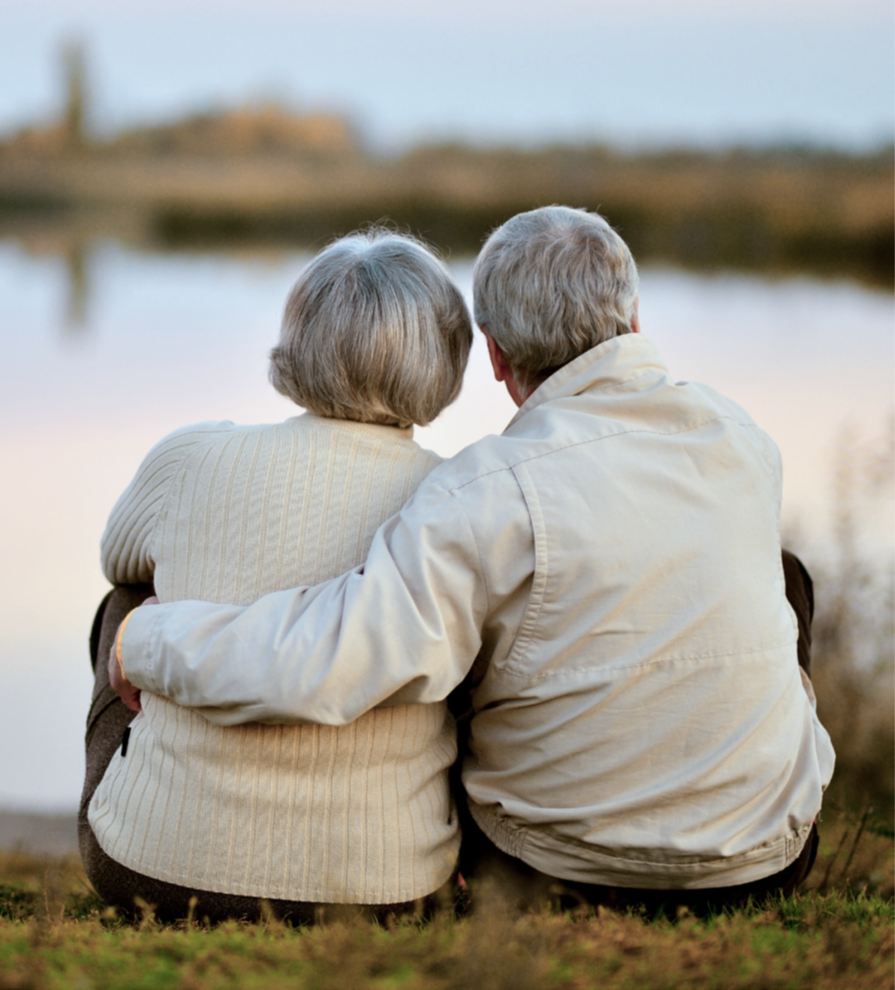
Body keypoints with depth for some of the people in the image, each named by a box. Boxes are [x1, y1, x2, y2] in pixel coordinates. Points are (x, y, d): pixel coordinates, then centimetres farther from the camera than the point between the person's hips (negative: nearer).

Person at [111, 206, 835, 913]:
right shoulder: (740, 436, -6)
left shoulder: (496, 495, -25)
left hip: (561, 869, -2)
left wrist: (145, 640, -15)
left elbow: (314, 669, -34)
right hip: (769, 854, 3)